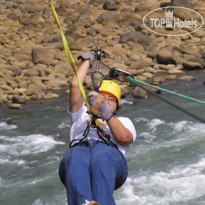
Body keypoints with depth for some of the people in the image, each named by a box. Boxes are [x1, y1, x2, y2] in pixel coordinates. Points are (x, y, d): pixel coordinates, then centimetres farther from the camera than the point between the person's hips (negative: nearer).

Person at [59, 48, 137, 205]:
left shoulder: (123, 121, 37)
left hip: (110, 152, -1)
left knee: (102, 158, -42)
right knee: (74, 160, -40)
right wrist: (88, 60, 45)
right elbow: (75, 85, 32)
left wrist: (107, 115, -3)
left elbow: (124, 138, 11)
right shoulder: (83, 115, 45)